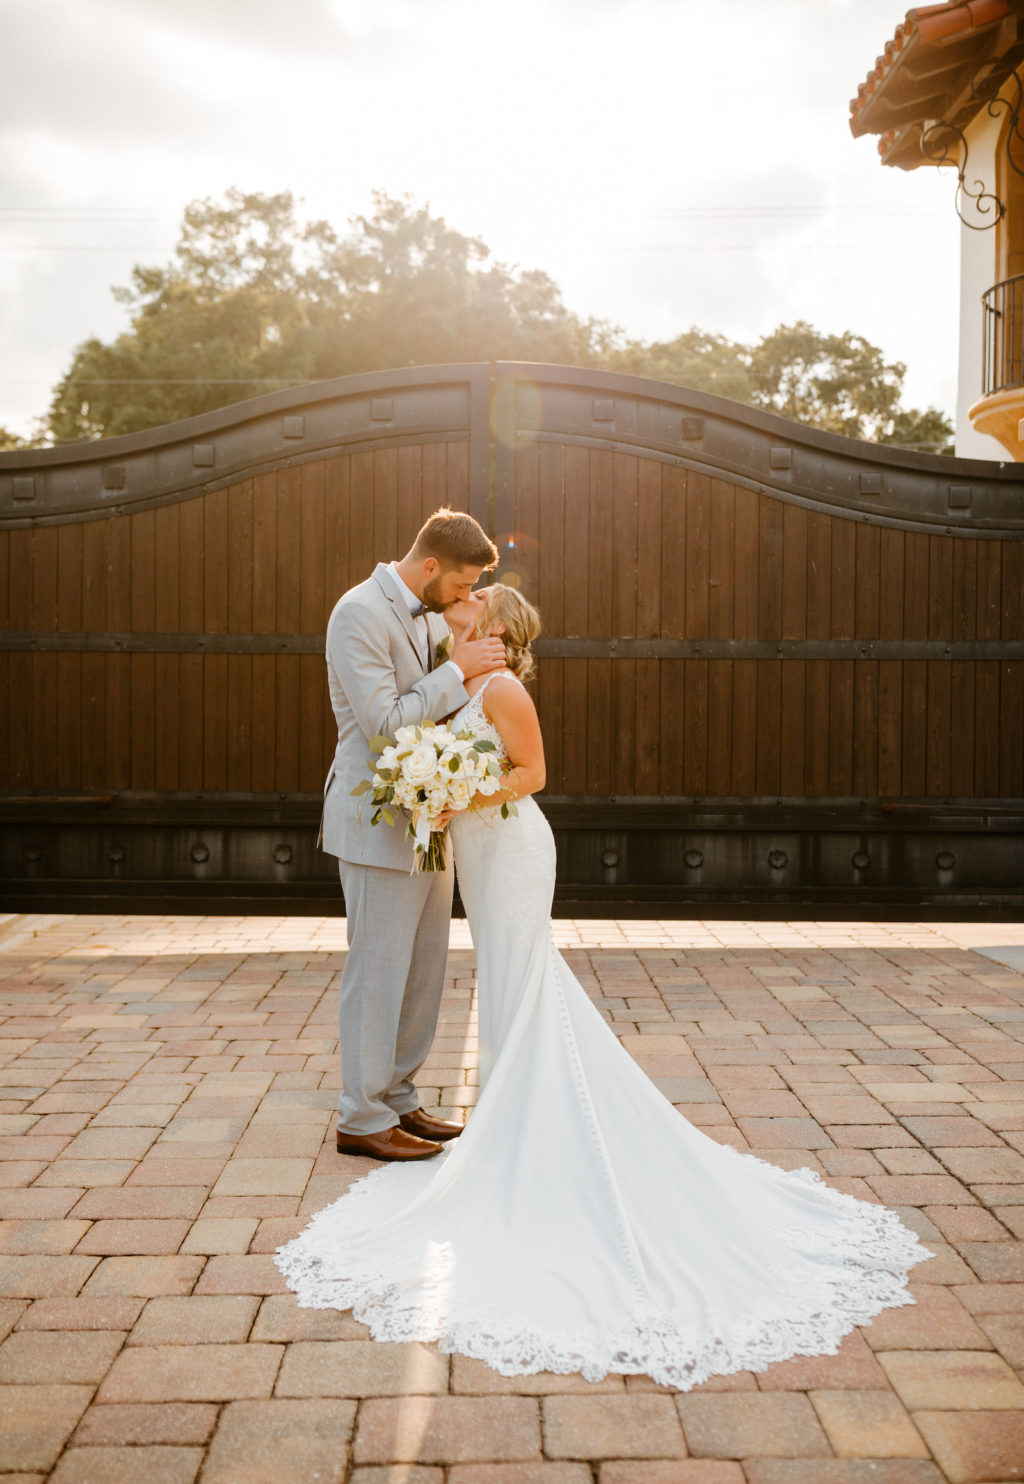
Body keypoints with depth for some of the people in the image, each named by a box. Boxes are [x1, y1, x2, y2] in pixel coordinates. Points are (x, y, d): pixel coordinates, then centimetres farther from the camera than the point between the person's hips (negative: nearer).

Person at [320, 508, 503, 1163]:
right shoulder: (359, 613, -15)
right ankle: (362, 1120, 10)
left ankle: (397, 1100, 27)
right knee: (378, 971, -1)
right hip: (380, 822, -9)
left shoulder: (432, 614, 12)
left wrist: (477, 659, 2)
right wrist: (458, 671, -18)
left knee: (425, 968, 14)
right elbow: (384, 721, -21)